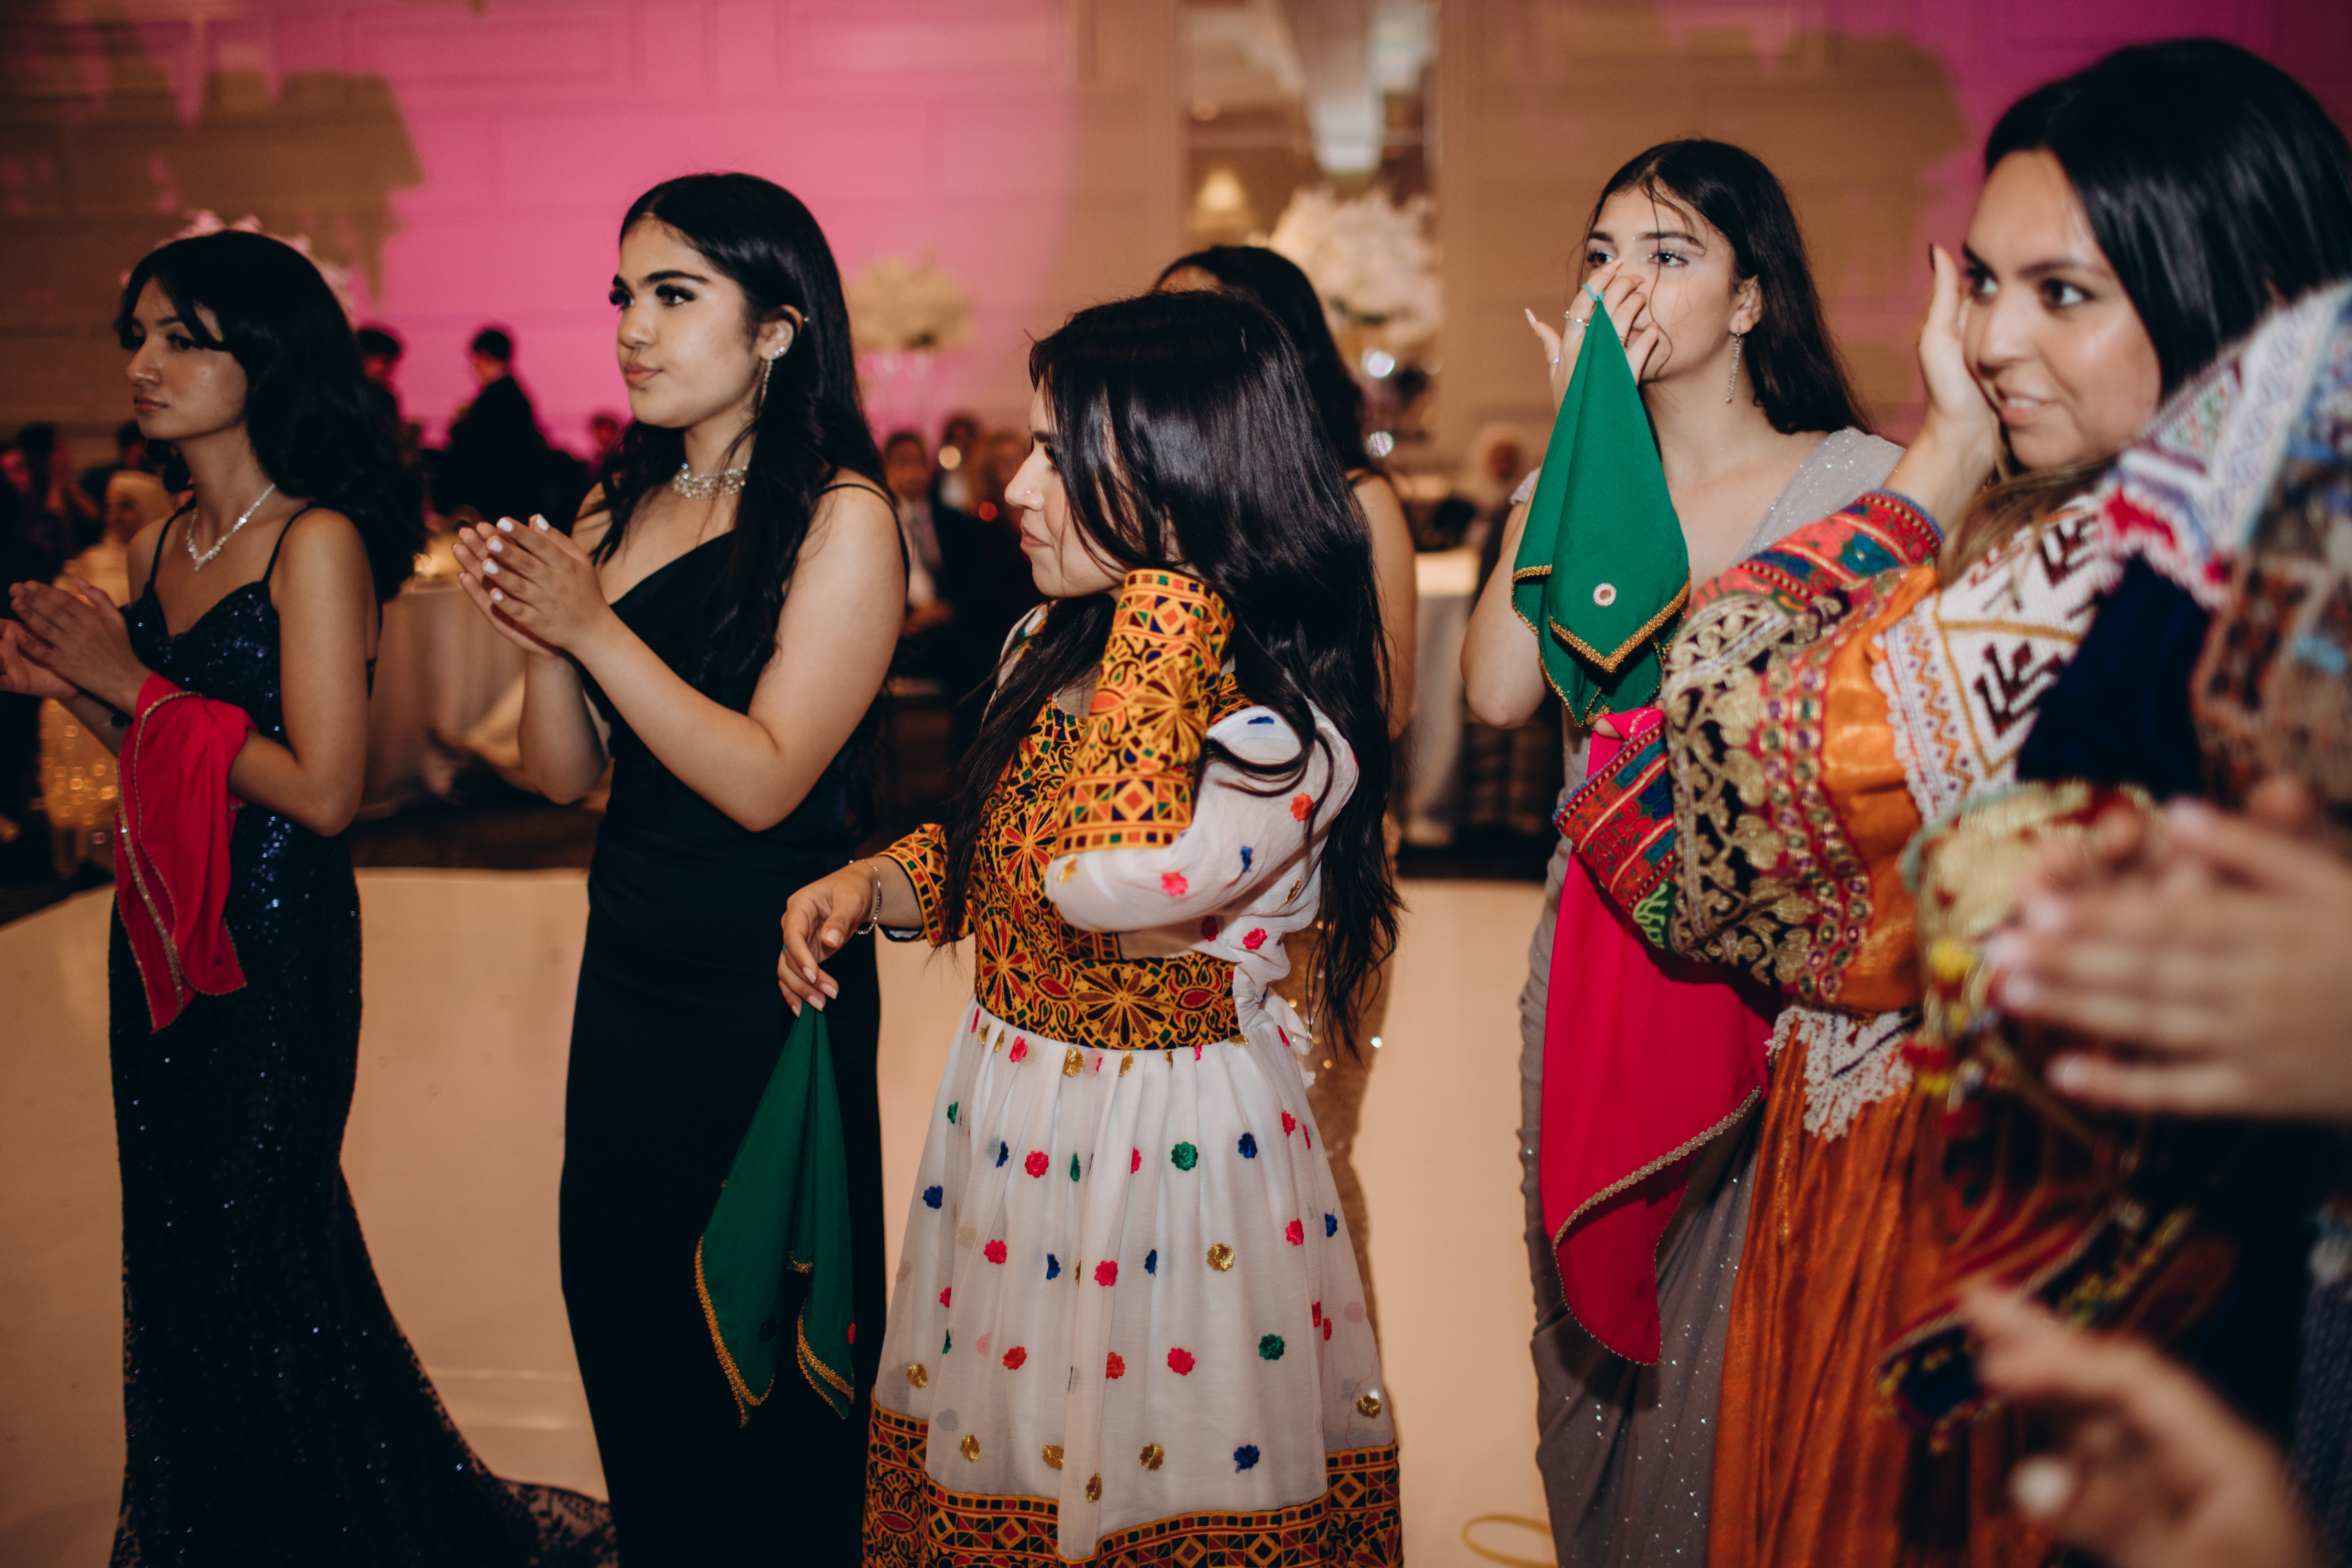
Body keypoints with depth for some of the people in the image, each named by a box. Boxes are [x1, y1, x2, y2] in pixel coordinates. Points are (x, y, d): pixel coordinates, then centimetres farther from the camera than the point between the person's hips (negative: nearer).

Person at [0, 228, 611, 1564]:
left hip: (277, 946, -7)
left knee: (259, 1248, 4)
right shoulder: (158, 547, 8)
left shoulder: (317, 544, -15)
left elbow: (322, 792, -20)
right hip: (164, 935, 8)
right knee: (177, 1246, 17)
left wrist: (137, 688, -16)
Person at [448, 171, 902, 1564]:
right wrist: (539, 637, -12)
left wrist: (595, 627, -22)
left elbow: (766, 781, -19)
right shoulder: (618, 511, 7)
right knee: (624, 1321, 18)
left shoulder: (840, 515, -13)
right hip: (630, 965, 7)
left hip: (774, 984, -6)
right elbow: (567, 775, 5)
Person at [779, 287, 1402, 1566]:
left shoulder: (1285, 727, -22)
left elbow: (1110, 877, -41)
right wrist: (871, 886, -2)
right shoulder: (1054, 645, 3)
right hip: (1004, 1133, 8)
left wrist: (1171, 593, -33)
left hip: (1168, 1160, -7)